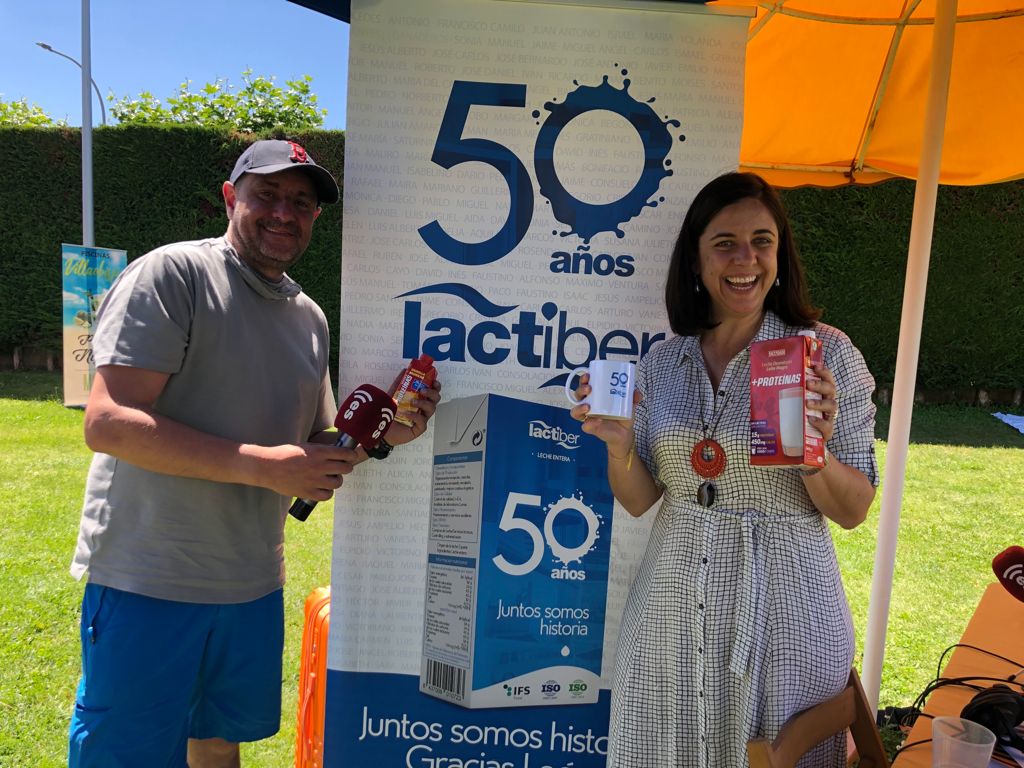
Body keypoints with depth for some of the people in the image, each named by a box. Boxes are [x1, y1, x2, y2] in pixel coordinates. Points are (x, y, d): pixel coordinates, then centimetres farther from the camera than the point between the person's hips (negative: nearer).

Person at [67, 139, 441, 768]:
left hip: (253, 586, 7)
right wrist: (263, 465, -25)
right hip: (149, 584, -6)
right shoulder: (172, 274, -12)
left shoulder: (310, 317, 9)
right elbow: (108, 422, -21)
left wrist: (383, 435, -6)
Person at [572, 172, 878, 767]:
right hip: (676, 603, 3)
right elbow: (640, 500, 3)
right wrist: (619, 445, -16)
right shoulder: (664, 362, 1)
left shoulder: (826, 352, -8)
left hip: (783, 604, -2)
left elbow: (853, 511, -6)